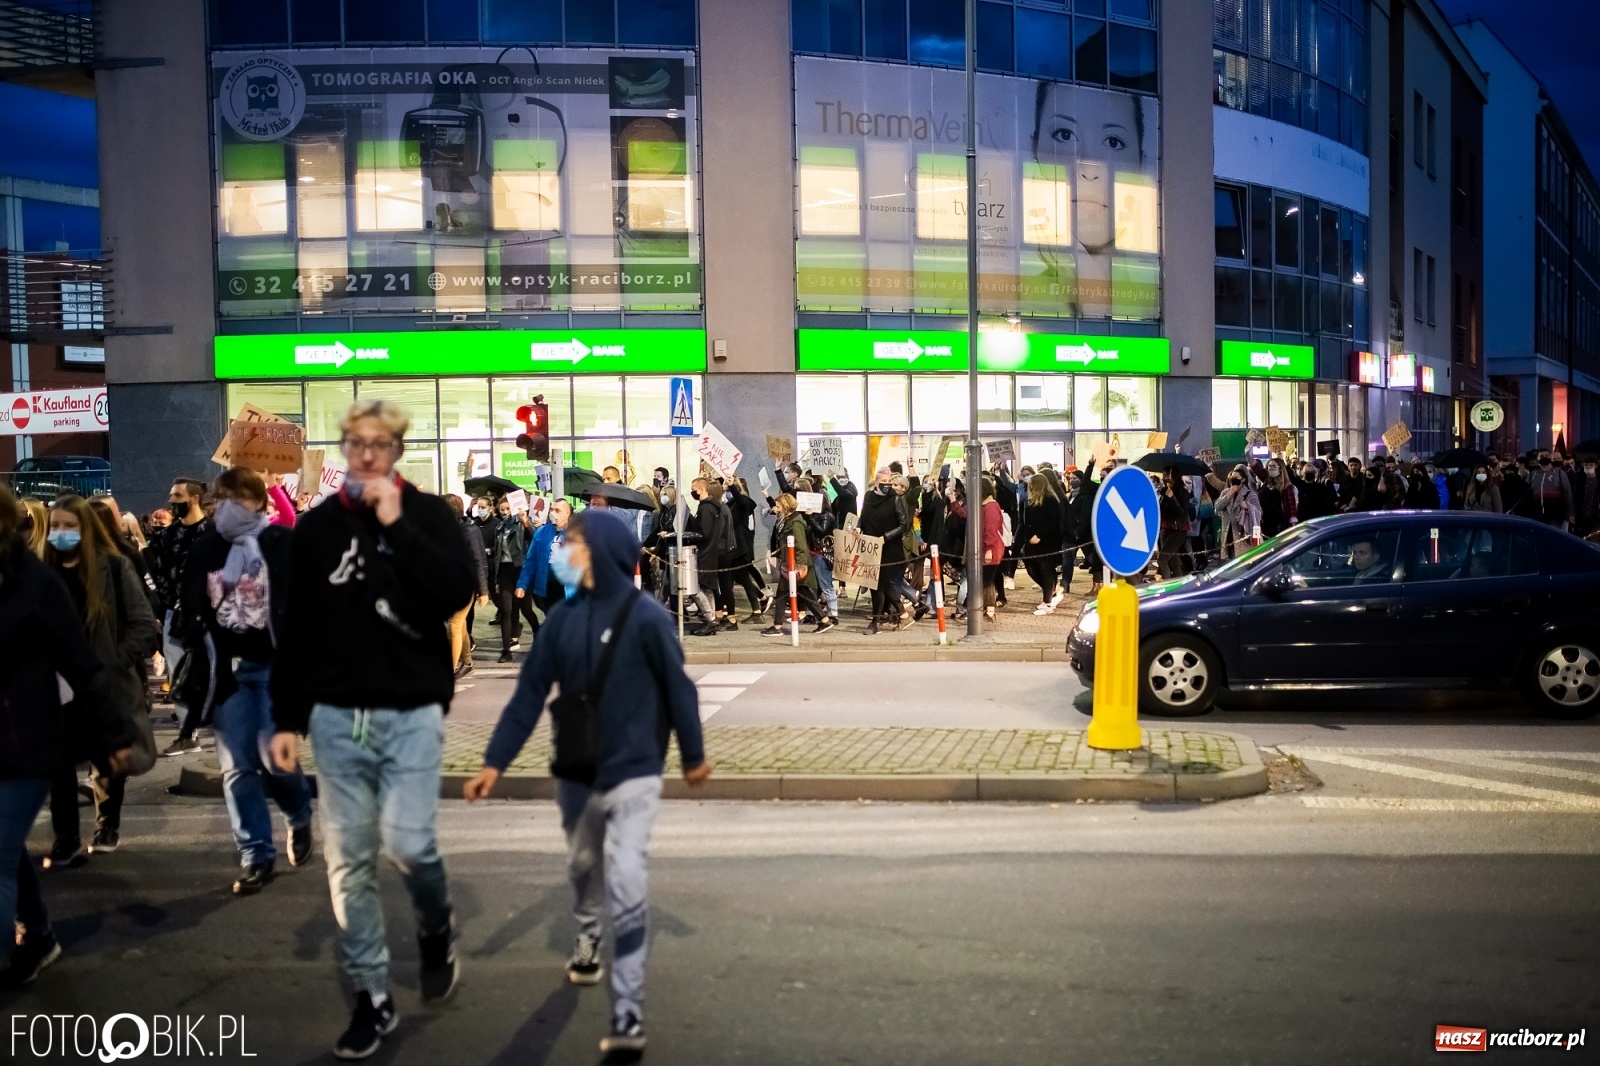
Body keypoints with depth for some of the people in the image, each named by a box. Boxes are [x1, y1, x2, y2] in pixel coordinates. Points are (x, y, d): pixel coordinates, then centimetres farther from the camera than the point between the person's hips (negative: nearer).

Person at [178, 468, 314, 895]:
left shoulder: (285, 544, -5)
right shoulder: (205, 548, 8)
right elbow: (192, 607, 14)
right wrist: (202, 655, 4)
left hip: (273, 666, -4)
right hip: (226, 669, 4)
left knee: (273, 757, -8)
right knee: (236, 767, 2)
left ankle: (299, 817, 24)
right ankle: (256, 856, 11)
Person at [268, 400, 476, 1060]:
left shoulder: (428, 515, 1)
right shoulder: (316, 527, 8)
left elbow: (458, 592, -16)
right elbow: (296, 631, 9)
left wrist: (396, 525, -17)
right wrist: (287, 718, 5)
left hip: (411, 713, -3)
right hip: (335, 716, 3)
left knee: (407, 843, -12)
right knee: (347, 860, 4)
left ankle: (437, 927, 21)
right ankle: (372, 996, 17)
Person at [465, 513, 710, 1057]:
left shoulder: (646, 617, -14)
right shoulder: (563, 618, -2)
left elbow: (678, 688, -5)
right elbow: (530, 692, -1)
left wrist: (693, 755, 5)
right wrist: (494, 761, -4)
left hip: (633, 774, -5)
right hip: (575, 773, 5)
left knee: (627, 888, -11)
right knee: (582, 869, 23)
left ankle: (628, 1014, -4)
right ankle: (586, 935, 55)